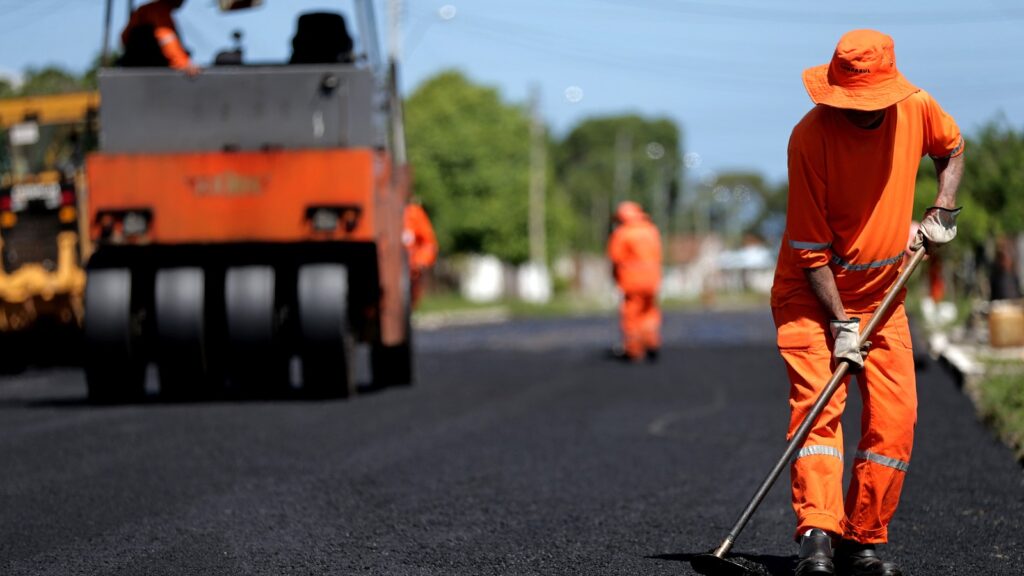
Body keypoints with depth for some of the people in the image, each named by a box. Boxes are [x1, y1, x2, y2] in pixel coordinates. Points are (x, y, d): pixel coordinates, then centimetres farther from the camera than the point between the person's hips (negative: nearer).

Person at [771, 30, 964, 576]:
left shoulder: (916, 109, -9)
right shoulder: (810, 135, -21)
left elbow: (952, 147, 18)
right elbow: (810, 245, -18)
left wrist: (943, 209, 2)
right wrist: (841, 322, -20)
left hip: (883, 291, 4)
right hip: (812, 291, -4)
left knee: (895, 417, -3)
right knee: (817, 403, -19)